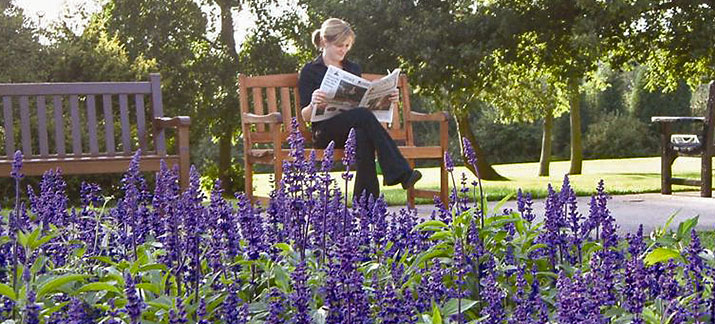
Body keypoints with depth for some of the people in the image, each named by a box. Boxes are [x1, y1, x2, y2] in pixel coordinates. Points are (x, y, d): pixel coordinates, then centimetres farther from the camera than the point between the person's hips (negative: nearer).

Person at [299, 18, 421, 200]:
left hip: (355, 128, 4)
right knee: (364, 115, -34)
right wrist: (313, 104, -23)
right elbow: (304, 116, 0)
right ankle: (399, 171, -36)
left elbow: (366, 103, 25)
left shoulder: (354, 69, 23)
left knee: (363, 136, -36)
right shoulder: (310, 71, 8)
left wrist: (385, 99, 5)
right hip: (325, 132, -3)